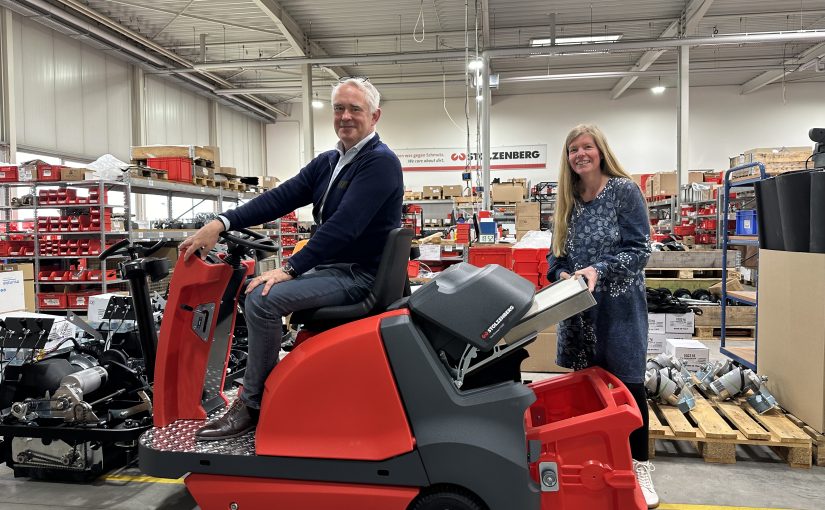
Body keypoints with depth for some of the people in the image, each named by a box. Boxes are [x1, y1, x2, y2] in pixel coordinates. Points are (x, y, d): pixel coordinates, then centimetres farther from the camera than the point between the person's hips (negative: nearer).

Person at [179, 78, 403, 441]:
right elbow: (280, 198, 2)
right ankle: (260, 385, 18)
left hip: (359, 276, -9)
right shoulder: (327, 162, 13)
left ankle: (251, 407, -5)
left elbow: (343, 225, -25)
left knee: (263, 300, -21)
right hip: (331, 267, 9)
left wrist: (290, 269, -27)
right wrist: (221, 223, -10)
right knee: (253, 287, 10)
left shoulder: (380, 162, -15)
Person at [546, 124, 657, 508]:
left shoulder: (625, 190, -5)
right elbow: (556, 254, 12)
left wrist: (599, 270, -23)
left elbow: (639, 249, -10)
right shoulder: (568, 199, 10)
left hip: (618, 305, -4)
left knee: (627, 383, 1)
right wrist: (562, 275, -9)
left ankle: (638, 466, 15)